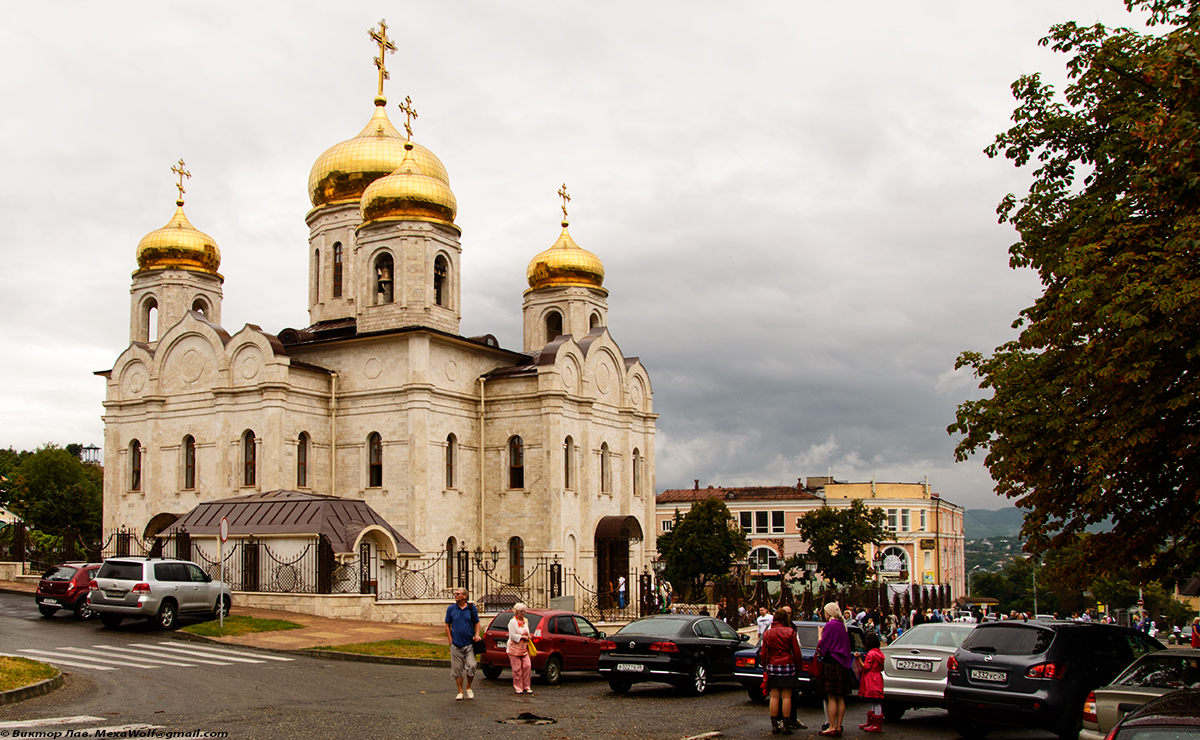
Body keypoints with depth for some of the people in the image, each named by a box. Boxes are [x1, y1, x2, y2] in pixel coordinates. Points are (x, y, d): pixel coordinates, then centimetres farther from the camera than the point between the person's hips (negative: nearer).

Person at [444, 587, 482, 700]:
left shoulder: (471, 608, 3)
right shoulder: (451, 608, 5)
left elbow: (476, 623, 12)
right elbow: (447, 625, 9)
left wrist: (477, 635, -5)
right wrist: (450, 641, 0)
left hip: (469, 644, -1)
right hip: (456, 645, 1)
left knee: (471, 666, -10)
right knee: (457, 669, 3)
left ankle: (468, 687, 15)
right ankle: (460, 692, 15)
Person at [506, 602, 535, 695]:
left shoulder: (525, 621, 14)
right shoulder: (512, 622, -9)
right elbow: (512, 635, -16)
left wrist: (529, 636, 3)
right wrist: (523, 637, -17)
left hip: (524, 648, 6)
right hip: (514, 648, -6)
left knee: (527, 666, -3)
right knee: (517, 668, -3)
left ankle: (526, 687, 6)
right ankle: (518, 688, 5)